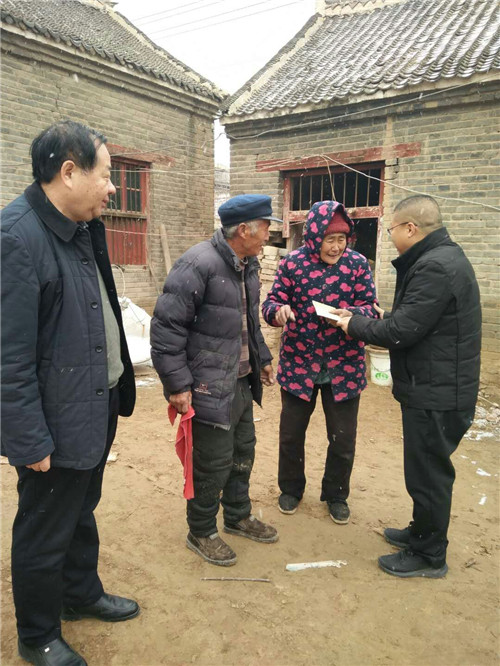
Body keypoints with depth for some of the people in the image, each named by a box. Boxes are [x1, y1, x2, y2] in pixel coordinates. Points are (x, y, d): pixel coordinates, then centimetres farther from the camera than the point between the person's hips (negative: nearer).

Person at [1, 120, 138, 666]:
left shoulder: (84, 228, 5)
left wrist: (118, 386, 11)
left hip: (98, 406, 9)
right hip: (57, 424, -8)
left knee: (82, 513, 27)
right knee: (44, 535, 14)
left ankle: (83, 595, 51)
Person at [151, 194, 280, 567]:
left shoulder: (249, 265, 9)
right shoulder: (199, 264, -21)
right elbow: (167, 326, -21)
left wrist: (263, 358, 20)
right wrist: (177, 384, -21)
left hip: (242, 382, 9)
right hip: (210, 386, -9)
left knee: (243, 452, 21)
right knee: (213, 462, 4)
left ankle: (239, 516, 44)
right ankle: (201, 533, 28)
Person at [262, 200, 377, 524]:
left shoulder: (357, 264, -5)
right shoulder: (292, 263, -5)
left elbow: (371, 307, -5)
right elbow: (272, 302, -3)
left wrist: (350, 315, -27)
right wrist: (278, 311, -27)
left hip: (344, 367, 0)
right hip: (299, 364, 0)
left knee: (343, 439, 11)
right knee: (291, 433, 14)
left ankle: (336, 494, 37)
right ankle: (291, 488, 40)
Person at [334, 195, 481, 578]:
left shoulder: (436, 267, -23)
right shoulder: (443, 258, 11)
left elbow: (401, 331, -24)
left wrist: (354, 325, -10)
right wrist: (388, 318, 10)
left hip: (436, 394, -10)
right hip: (435, 388, 10)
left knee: (428, 474, 6)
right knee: (428, 469, 23)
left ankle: (429, 557, 24)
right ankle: (422, 532, 41)